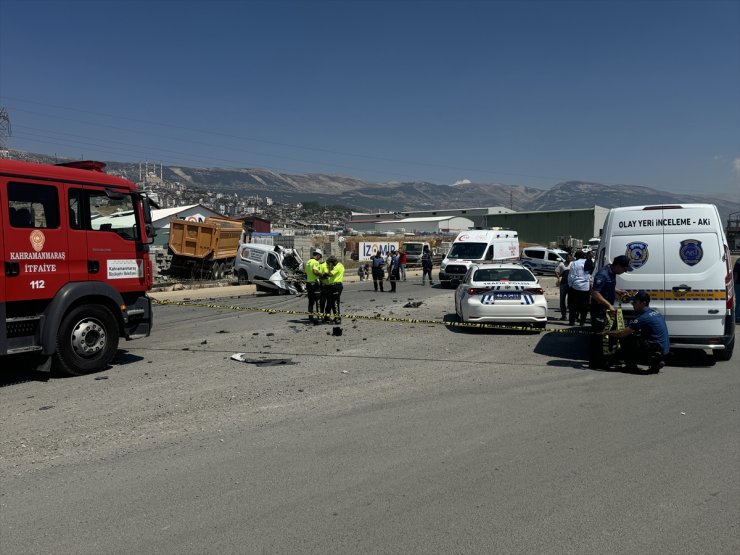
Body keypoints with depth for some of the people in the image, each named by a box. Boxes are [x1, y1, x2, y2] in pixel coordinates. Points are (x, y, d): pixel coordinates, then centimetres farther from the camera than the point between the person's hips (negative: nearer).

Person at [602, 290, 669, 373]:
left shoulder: (644, 317, -16)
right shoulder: (656, 312, 12)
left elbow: (623, 333, -14)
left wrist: (607, 332, 2)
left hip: (656, 349, -9)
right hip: (664, 349, 9)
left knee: (625, 339, -8)